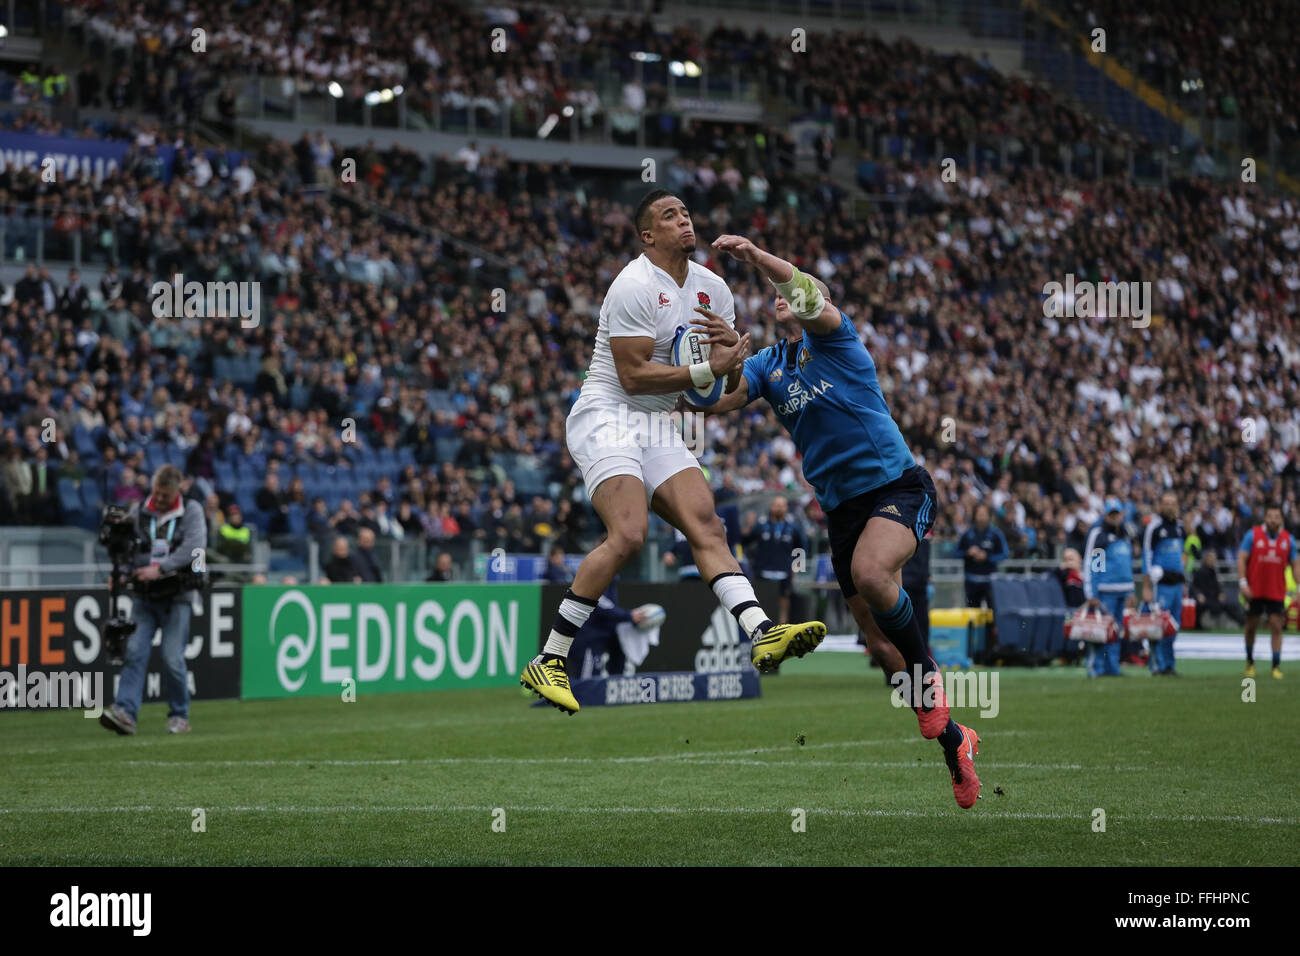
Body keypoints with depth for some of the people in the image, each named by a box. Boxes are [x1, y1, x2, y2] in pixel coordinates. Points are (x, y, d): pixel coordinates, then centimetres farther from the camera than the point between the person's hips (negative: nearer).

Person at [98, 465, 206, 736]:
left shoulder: (191, 511, 0)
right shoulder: (139, 513, 8)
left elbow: (194, 546, -13)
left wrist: (160, 568, -20)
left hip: (177, 598, -3)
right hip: (144, 597, 3)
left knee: (172, 657, -7)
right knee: (134, 650, -11)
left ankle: (179, 716, 8)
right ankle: (125, 712, -18)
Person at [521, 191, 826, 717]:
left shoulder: (712, 288, 12)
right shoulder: (635, 286, -13)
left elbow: (733, 376, 17)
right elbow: (633, 375, -17)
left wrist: (733, 345, -6)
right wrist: (707, 370, -18)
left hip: (659, 428, 8)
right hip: (606, 417, -8)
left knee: (708, 527, -10)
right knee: (627, 534, -23)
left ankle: (761, 633, -23)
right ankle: (547, 662, -19)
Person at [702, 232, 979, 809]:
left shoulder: (834, 334, 1)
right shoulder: (768, 365, 14)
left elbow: (810, 296, -22)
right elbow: (718, 401, -3)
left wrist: (755, 255, -35)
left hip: (897, 484, -6)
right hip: (842, 506, 6)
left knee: (870, 573, -35)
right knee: (879, 642, 3)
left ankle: (928, 674, -12)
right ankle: (952, 740, 17)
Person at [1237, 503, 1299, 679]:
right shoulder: (1253, 535, -4)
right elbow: (1241, 559, -5)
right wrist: (1243, 583, -14)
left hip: (1276, 591, 1)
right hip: (1254, 590, -1)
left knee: (1276, 627, -6)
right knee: (1251, 627, 9)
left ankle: (1276, 666, -3)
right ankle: (1250, 661, 28)